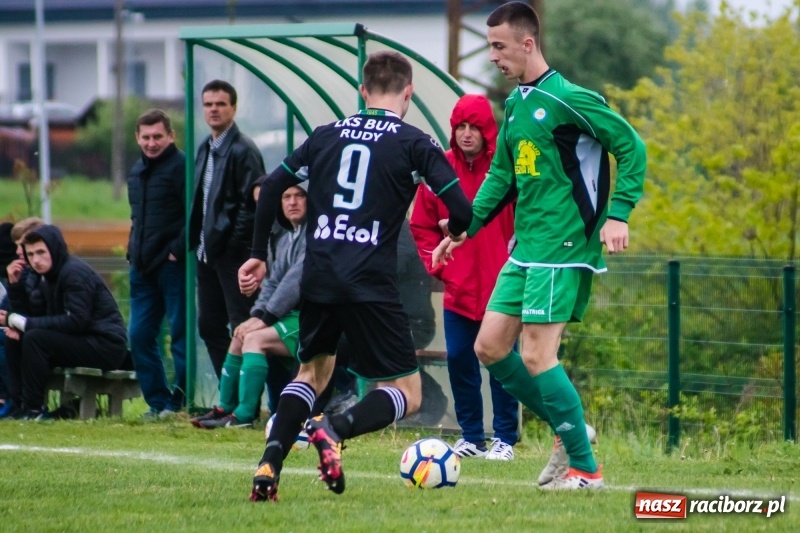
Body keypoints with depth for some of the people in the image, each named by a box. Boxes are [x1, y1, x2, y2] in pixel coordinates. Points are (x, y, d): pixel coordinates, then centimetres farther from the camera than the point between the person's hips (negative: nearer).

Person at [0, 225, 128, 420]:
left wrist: (24, 323, -23)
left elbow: (75, 321, -25)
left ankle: (33, 409, -19)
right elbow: (32, 316, 11)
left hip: (107, 345, -9)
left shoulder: (75, 272, -15)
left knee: (34, 338, -25)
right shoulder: (49, 275, 12)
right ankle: (20, 403, -1)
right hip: (83, 342, 9)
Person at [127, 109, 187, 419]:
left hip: (172, 266, -9)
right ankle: (158, 402, 13)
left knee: (180, 335, -4)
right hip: (142, 266, 9)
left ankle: (180, 402, 0)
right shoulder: (137, 171, 17)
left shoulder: (181, 167, -9)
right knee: (139, 336, 7)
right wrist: (134, 250, 16)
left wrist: (177, 251, -18)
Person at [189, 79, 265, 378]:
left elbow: (253, 203, -16)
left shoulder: (243, 150, -11)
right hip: (208, 251, 9)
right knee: (210, 326, 12)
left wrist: (234, 244, -18)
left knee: (242, 328, -6)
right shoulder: (205, 149, 15)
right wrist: (196, 241, 11)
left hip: (233, 253, -9)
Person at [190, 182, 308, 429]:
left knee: (255, 339, -21)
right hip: (295, 316, 9)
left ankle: (243, 416, -24)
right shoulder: (285, 240, 19)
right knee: (240, 337, 7)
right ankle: (224, 409, 15)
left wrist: (265, 317, -18)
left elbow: (296, 279, -19)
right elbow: (272, 282, 14)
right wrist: (257, 315, -5)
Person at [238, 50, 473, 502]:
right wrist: (452, 232, 17)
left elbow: (271, 187, 12)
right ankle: (335, 429, -24)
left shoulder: (326, 135, 13)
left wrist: (259, 255, 22)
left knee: (314, 371, 27)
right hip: (371, 284, -4)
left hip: (318, 279, 5)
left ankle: (270, 465, 5)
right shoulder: (414, 143, 0)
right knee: (407, 395, 6)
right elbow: (462, 210, -7)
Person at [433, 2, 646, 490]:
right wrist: (465, 228, 16)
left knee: (536, 357, -13)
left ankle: (586, 468, -3)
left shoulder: (568, 100, -13)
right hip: (525, 249, 9)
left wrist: (618, 213, -21)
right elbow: (502, 175, 22)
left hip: (564, 249, -9)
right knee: (490, 348, 6)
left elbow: (632, 148, -12)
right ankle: (569, 429, 19)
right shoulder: (515, 104, 13)